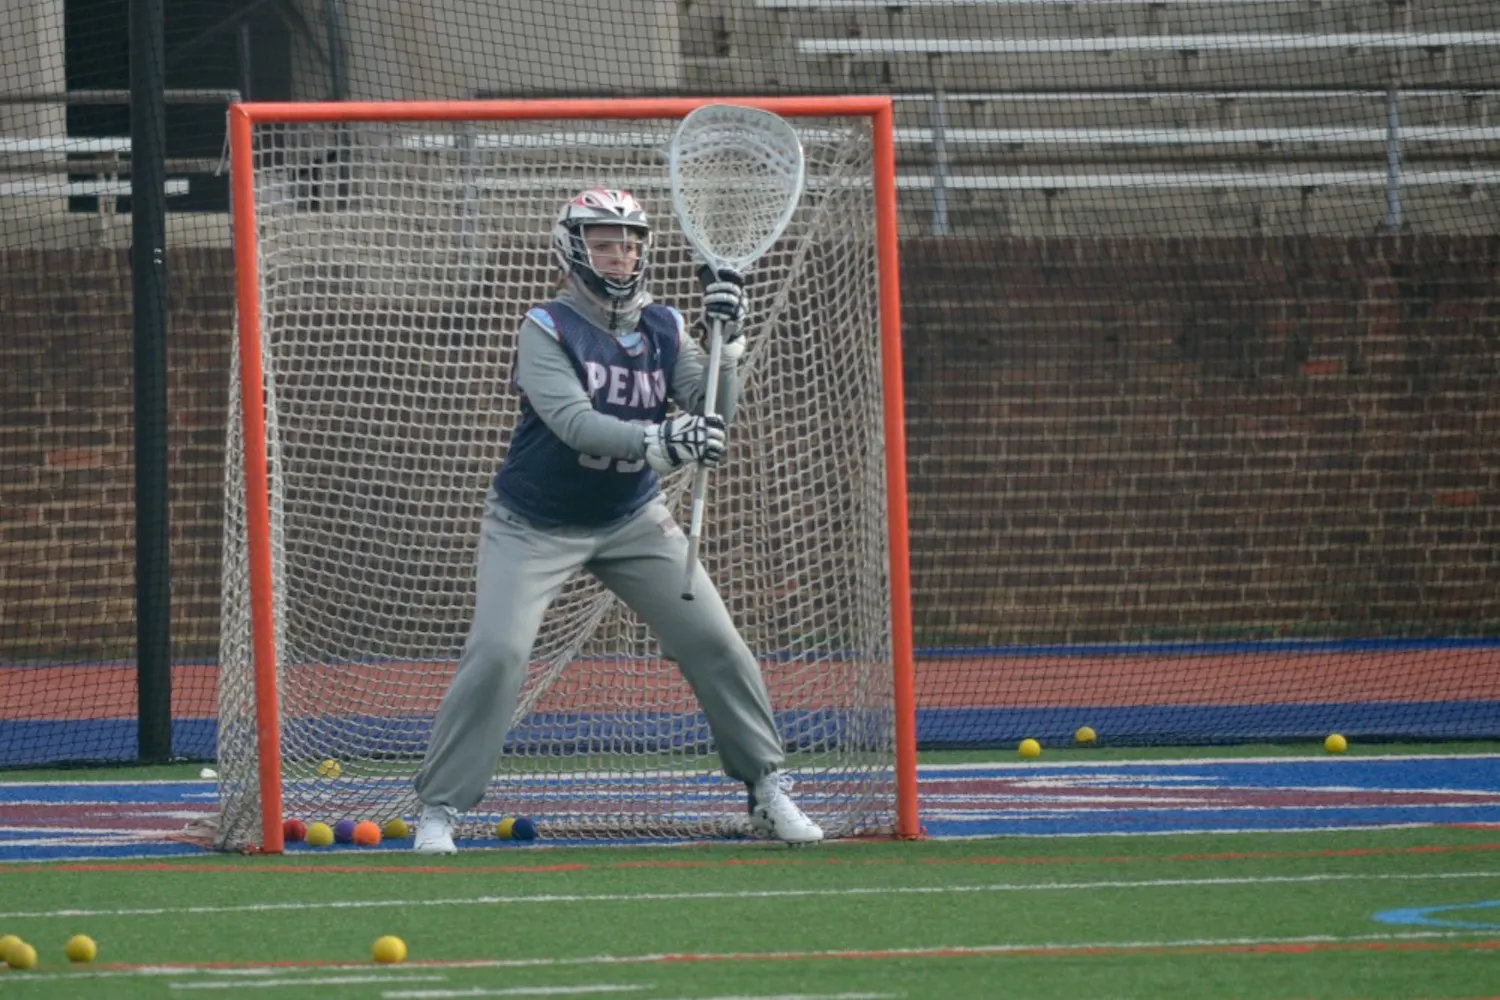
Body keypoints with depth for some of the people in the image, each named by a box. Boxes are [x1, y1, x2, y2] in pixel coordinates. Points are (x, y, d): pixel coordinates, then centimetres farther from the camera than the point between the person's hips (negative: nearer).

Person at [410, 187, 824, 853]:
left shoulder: (664, 330, -2)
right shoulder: (546, 329, -16)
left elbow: (713, 420, -12)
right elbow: (574, 422, -32)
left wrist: (726, 341, -27)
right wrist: (660, 440, -47)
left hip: (632, 521, 4)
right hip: (534, 524, -4)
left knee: (714, 641, -3)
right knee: (497, 651, -19)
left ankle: (768, 791, 8)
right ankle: (440, 808, -8)